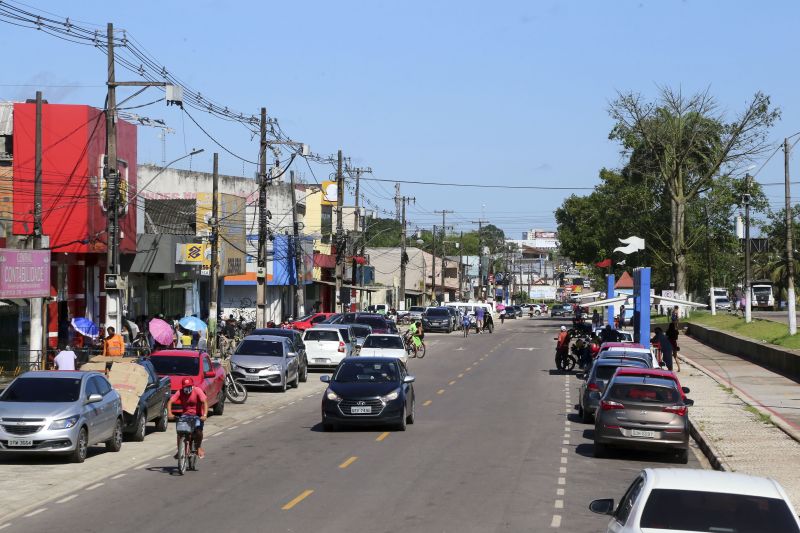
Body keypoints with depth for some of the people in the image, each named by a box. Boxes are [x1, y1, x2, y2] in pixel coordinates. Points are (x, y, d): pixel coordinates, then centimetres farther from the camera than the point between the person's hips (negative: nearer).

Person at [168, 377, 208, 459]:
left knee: (198, 431, -21)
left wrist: (205, 415, -40)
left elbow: (204, 402, -25)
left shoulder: (197, 391, -16)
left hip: (198, 415, -2)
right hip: (185, 415, 2)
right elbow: (170, 402, -17)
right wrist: (170, 413, -35)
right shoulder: (179, 392, -10)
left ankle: (199, 447, 8)